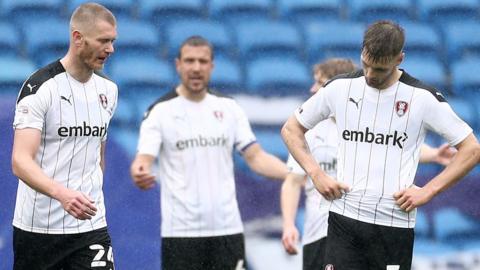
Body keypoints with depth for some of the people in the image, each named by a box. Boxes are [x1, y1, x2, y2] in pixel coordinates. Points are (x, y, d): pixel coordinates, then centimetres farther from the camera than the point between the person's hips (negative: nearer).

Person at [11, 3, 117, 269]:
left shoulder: (108, 90, 10)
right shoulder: (40, 87, -12)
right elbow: (21, 161, -22)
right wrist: (62, 193, -37)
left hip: (91, 225, 5)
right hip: (36, 226, -5)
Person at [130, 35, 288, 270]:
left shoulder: (228, 108, 8)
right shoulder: (160, 111, -2)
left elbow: (256, 157, 7)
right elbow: (143, 160, -13)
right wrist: (139, 173, -38)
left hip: (227, 229, 3)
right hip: (181, 231, -3)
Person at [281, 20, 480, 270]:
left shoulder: (423, 98, -4)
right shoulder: (340, 88, 4)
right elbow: (291, 129, 16)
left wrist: (427, 191, -5)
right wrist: (316, 174, 1)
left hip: (395, 223, -2)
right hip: (344, 218, 2)